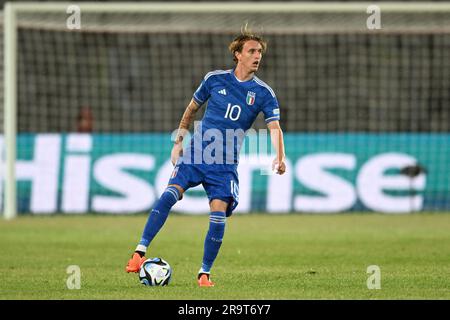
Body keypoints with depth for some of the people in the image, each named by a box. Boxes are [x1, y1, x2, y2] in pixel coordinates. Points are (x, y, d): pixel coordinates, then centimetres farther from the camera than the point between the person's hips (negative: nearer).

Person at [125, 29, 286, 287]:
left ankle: (205, 273, 4)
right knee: (170, 194, -21)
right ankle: (140, 252, -21)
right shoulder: (215, 79, 4)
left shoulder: (263, 92, 1)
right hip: (196, 153, 0)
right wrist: (178, 142, 13)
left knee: (219, 213, -13)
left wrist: (279, 159, -26)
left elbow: (275, 128, -9)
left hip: (226, 164, 0)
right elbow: (191, 109, 18)